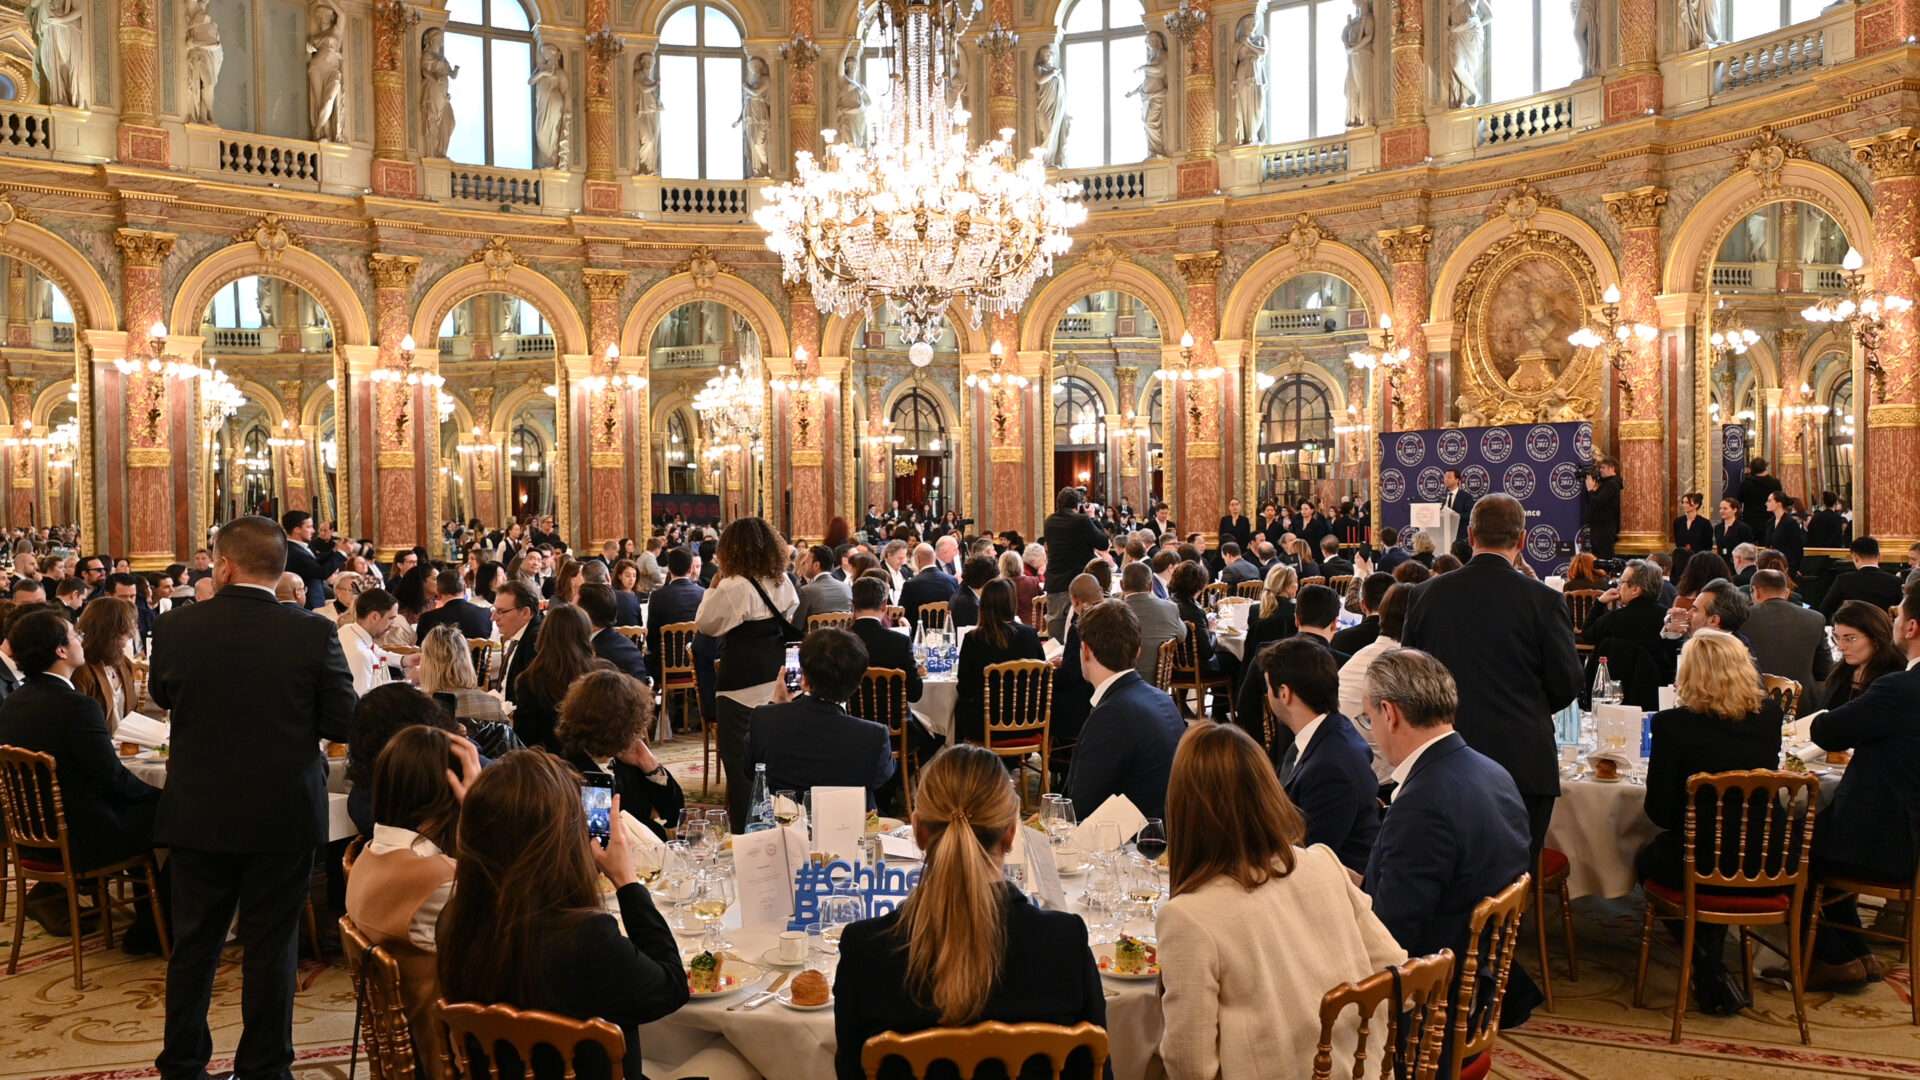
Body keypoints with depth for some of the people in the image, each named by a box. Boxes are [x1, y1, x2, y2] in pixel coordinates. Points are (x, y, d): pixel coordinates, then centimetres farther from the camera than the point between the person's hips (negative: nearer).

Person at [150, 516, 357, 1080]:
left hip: (197, 814, 2)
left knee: (194, 943, 17)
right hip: (283, 817, -2)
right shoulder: (314, 633, -16)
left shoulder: (176, 626, -9)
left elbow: (161, 695, 11)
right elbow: (344, 723, -8)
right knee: (270, 946, 10)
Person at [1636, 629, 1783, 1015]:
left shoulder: (1673, 724, -18)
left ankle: (1710, 976, 24)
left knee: (1648, 858, 28)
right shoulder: (1769, 717, -4)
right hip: (1763, 867, 5)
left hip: (1699, 867, -4)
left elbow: (1659, 812, -11)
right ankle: (1713, 967, 38)